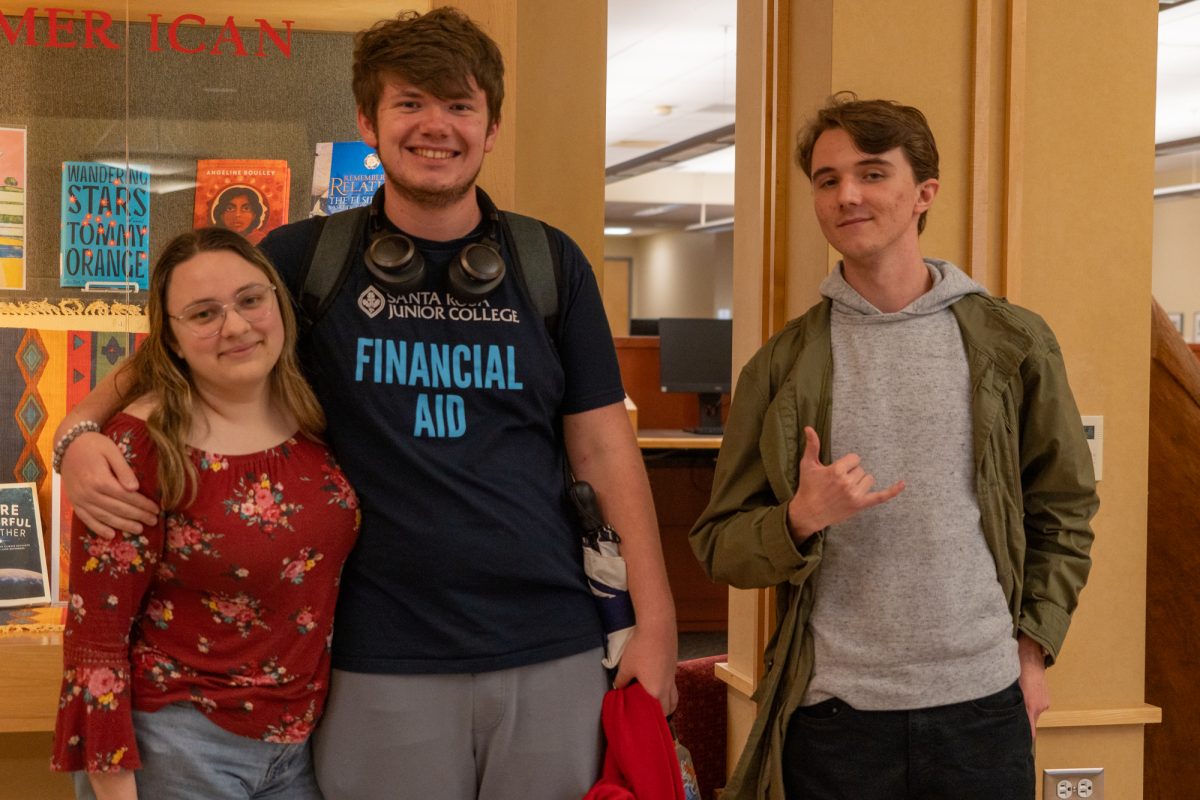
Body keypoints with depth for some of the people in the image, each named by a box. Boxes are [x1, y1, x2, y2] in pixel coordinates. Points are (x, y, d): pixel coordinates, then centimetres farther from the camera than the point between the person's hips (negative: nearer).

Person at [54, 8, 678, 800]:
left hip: (553, 652, 1)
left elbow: (604, 446, 3)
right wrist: (83, 433, -11)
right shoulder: (306, 259, 1)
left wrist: (656, 623, -3)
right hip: (383, 663, -1)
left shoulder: (551, 264, 4)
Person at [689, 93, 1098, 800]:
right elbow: (720, 544, 3)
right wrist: (802, 519, -15)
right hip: (832, 711, 0)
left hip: (984, 701, 0)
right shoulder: (782, 366, 3)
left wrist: (1034, 649, 3)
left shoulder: (1015, 343, 3)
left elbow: (1064, 511, 10)